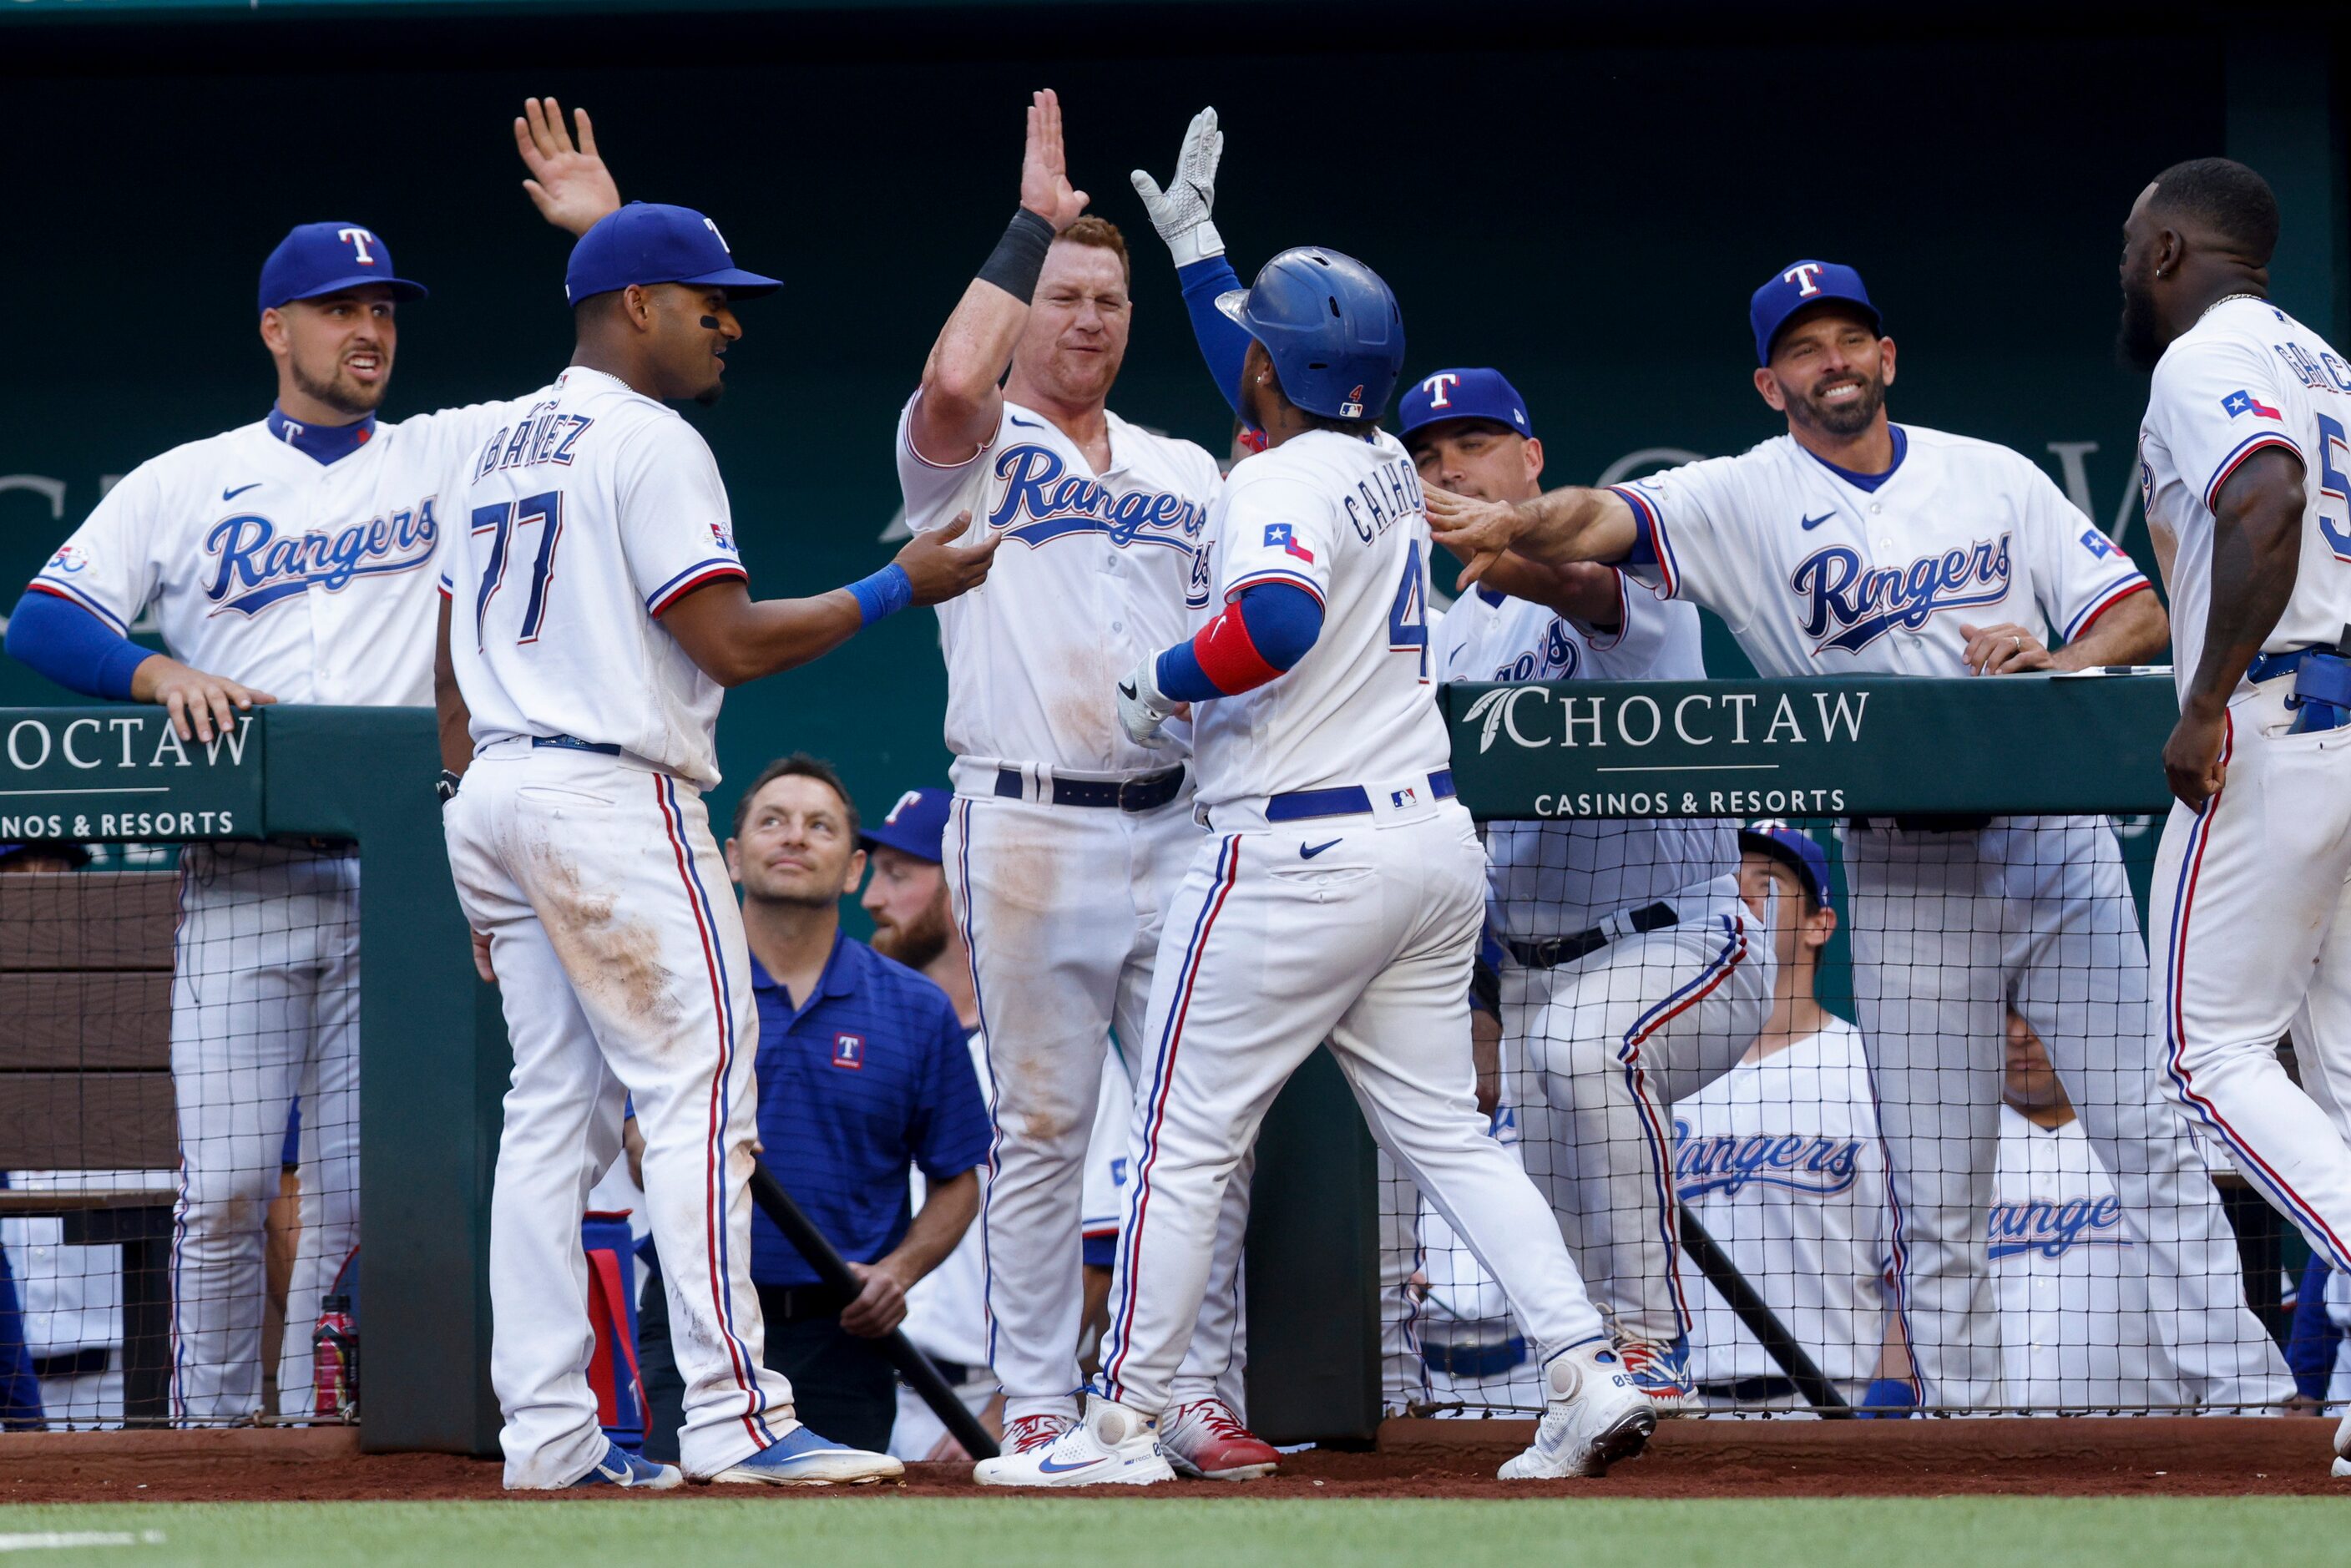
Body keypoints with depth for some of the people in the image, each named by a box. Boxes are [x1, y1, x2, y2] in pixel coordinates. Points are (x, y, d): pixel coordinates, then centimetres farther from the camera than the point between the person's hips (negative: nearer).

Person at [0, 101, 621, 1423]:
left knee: (362, 1193, -1)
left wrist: (604, 233, -3)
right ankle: (214, 1427, 2)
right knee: (227, 1186, -7)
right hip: (244, 882, -1)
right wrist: (161, 674, -14)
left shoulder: (444, 459, 13)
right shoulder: (185, 485, 10)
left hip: (400, 883, 1)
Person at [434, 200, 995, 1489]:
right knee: (697, 1088, -10)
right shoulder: (648, 442, -10)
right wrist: (898, 588, -8)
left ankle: (547, 1431, 5)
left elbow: (452, 667, 20)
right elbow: (729, 645, -16)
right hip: (612, 800, -9)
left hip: (491, 797, 9)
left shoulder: (500, 447, 18)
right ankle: (732, 1418, -15)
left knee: (553, 1110, 9)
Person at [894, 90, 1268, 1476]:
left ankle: (1199, 1398, 6)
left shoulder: (1189, 472, 19)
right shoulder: (974, 451, 2)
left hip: (1175, 827, 5)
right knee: (1043, 1128, -2)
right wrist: (1033, 220, -15)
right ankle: (1038, 1407, 3)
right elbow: (953, 386, -22)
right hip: (1031, 829, -4)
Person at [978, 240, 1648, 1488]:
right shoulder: (1387, 469, 12)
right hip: (1433, 839, 8)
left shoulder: (1281, 485, -14)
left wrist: (1161, 682, -17)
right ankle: (1588, 1374, -3)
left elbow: (1276, 624, -35)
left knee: (1184, 1142, 0)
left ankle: (1120, 1428, 3)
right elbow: (1289, 405, 35)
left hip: (1301, 857, -8)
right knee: (1444, 1132, 11)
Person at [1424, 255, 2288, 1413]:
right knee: (1936, 1190, 0)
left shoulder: (1994, 479, 9)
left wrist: (2055, 663, -14)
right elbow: (1605, 520, -17)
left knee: (2153, 1141, -1)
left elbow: (2139, 615, 8)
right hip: (1903, 871, -1)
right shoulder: (1744, 501, 1)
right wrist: (1515, 525, -38)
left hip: (2057, 845, 1)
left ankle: (2248, 1394, 1)